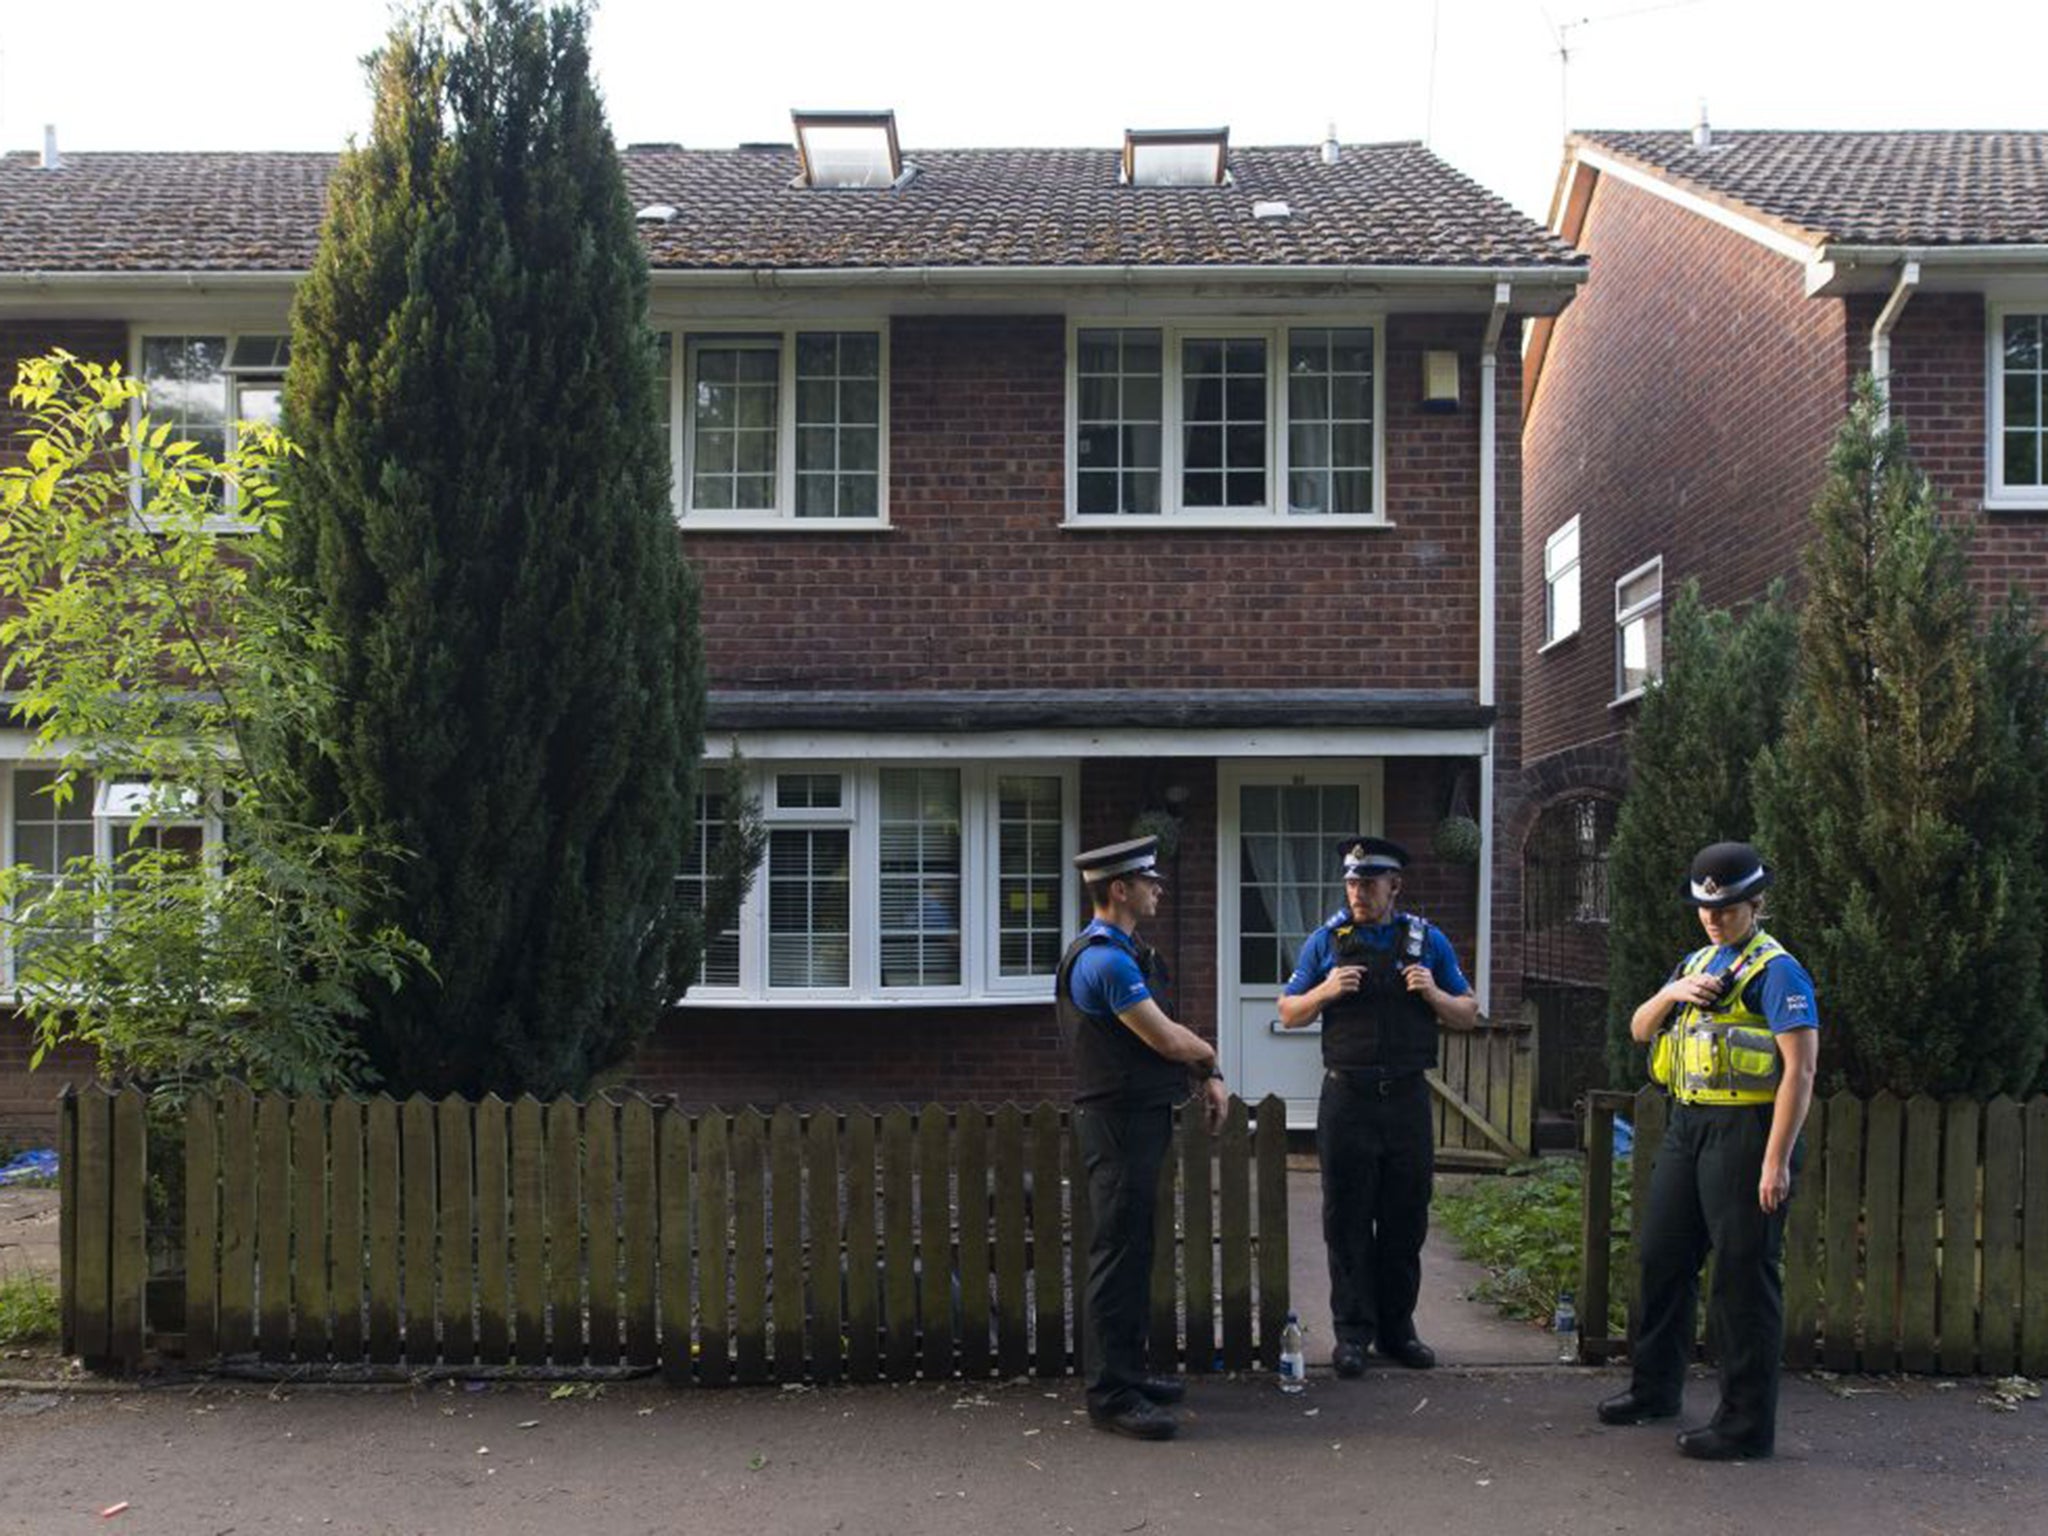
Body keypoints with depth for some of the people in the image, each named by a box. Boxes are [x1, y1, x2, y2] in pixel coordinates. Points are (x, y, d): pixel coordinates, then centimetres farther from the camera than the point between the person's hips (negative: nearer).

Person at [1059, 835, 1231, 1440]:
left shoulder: (1123, 952, 15)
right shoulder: (1106, 960, -19)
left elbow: (1165, 1033, 16)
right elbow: (1168, 1040, -18)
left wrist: (1208, 1072, 2)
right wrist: (1209, 1054, 3)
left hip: (1136, 1119, 11)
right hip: (1119, 1122, -11)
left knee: (1133, 1250, 17)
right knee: (1119, 1253, -6)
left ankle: (1126, 1371, 28)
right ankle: (1110, 1395, -1)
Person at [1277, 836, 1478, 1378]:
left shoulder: (1428, 941, 6)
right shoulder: (1327, 941, 4)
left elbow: (1468, 1015, 9)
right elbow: (1288, 1013, 7)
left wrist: (1433, 994, -11)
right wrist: (1324, 993, -13)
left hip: (1407, 1098, 1)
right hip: (1347, 1099, -1)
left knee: (1405, 1221, 7)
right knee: (1348, 1221, 2)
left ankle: (1397, 1327, 19)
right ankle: (1352, 1331, 11)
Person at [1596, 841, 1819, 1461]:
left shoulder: (1776, 971, -11)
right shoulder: (1697, 963, 16)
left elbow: (1800, 1070, -17)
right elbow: (1639, 1030, 19)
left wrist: (1776, 1161, -22)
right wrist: (1670, 994, -3)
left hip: (1745, 1130, -9)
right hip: (1687, 1126, 9)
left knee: (1743, 1276, -3)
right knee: (1662, 1257, 16)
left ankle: (1747, 1423, 7)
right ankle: (1655, 1388, 32)